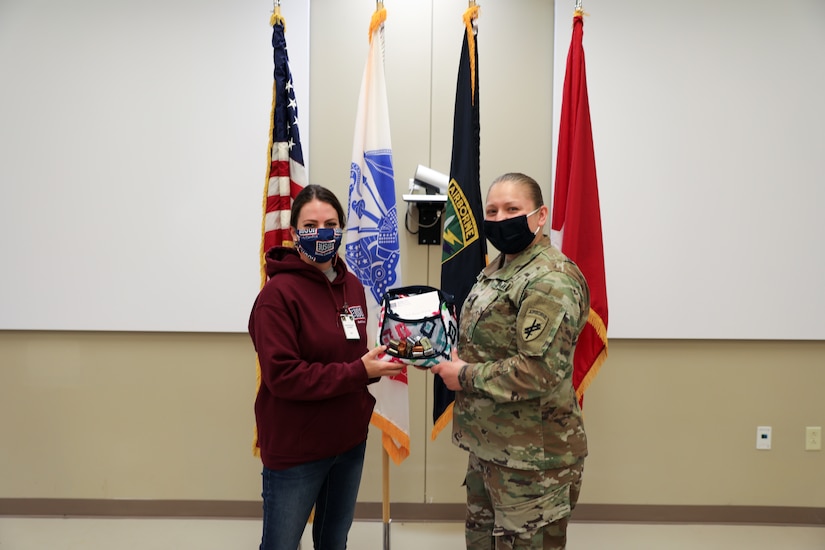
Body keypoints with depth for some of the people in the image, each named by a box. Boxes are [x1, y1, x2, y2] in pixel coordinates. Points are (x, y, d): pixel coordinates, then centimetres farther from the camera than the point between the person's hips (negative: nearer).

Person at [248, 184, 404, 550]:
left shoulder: (352, 286, 4)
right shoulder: (279, 293, -18)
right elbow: (283, 376, -23)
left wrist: (377, 364, -8)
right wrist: (358, 372, -24)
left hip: (350, 440, 7)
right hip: (295, 449, -6)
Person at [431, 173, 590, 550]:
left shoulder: (549, 280, -21)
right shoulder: (499, 268, 12)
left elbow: (540, 371, -29)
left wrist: (466, 377, -18)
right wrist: (449, 357, 2)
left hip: (530, 458, -10)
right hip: (489, 446, 10)